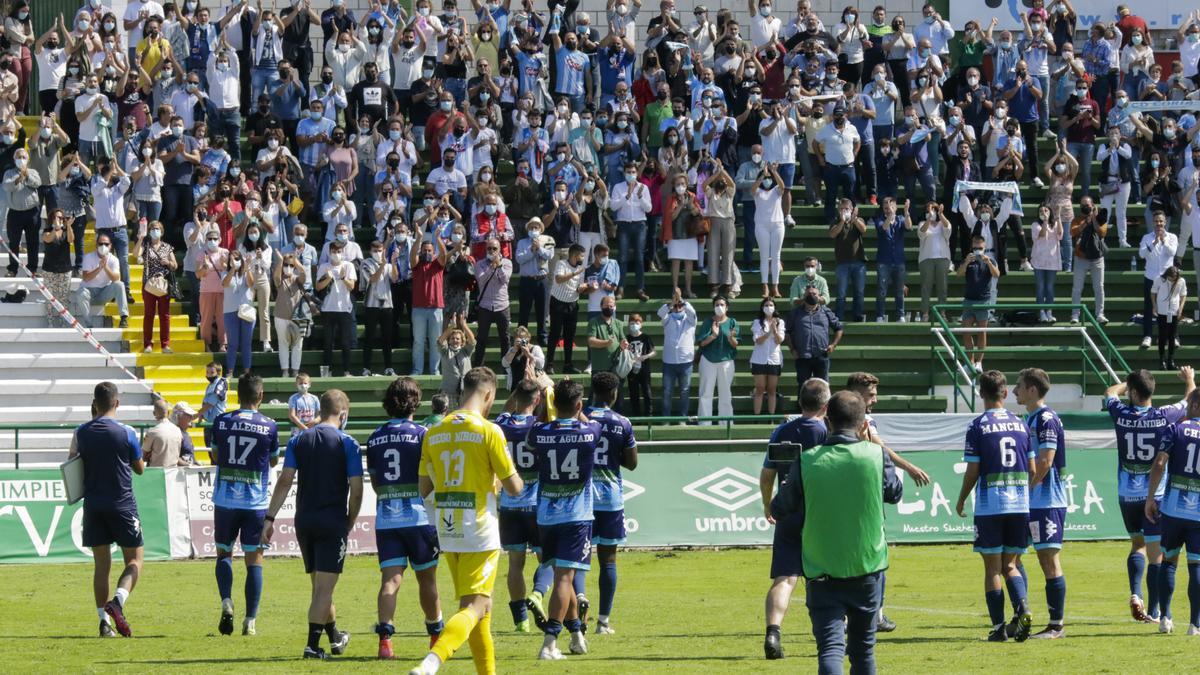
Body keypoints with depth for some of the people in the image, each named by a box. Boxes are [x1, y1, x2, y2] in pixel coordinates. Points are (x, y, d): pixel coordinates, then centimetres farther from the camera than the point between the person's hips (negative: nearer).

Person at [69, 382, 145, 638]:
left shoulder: (81, 432, 0)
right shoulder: (126, 433, -8)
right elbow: (140, 468, 3)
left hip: (93, 506, 3)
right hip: (122, 505, -3)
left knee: (101, 564, 8)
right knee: (134, 559, 6)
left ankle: (104, 620, 2)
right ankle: (117, 602, -19)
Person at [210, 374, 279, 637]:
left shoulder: (221, 422, -1)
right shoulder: (269, 426, -4)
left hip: (225, 500, 1)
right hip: (256, 503, -1)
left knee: (224, 553, 16)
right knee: (254, 561, 4)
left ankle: (226, 602, -8)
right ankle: (250, 621, 0)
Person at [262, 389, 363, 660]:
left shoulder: (298, 441, 4)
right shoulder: (347, 444, -5)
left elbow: (285, 480, -4)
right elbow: (356, 490, -8)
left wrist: (270, 518, -4)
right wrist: (350, 522, 5)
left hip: (304, 521, 4)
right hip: (333, 521, -4)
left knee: (319, 584, 18)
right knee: (324, 587, -2)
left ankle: (334, 636, 34)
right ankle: (313, 643, -9)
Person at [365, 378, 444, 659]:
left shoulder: (375, 438, 8)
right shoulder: (421, 434, -6)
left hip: (385, 517, 3)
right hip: (418, 515, -3)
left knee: (390, 579, -5)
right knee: (427, 578, 13)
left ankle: (384, 637, -21)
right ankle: (437, 635, 26)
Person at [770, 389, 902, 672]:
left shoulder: (806, 462, -8)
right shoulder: (876, 455, -8)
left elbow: (778, 510, 4)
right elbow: (895, 492, 12)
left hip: (822, 573, -2)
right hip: (867, 569, 2)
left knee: (830, 648, -9)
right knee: (863, 649, 18)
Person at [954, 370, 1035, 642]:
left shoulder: (978, 426, -6)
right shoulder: (1021, 424, 7)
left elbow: (972, 471, -7)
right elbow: (1032, 469, 8)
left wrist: (961, 501, 8)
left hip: (989, 506, -4)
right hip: (1020, 505, 4)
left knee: (992, 567, 3)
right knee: (1010, 564, 13)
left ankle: (999, 627, 2)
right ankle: (1023, 607, -12)